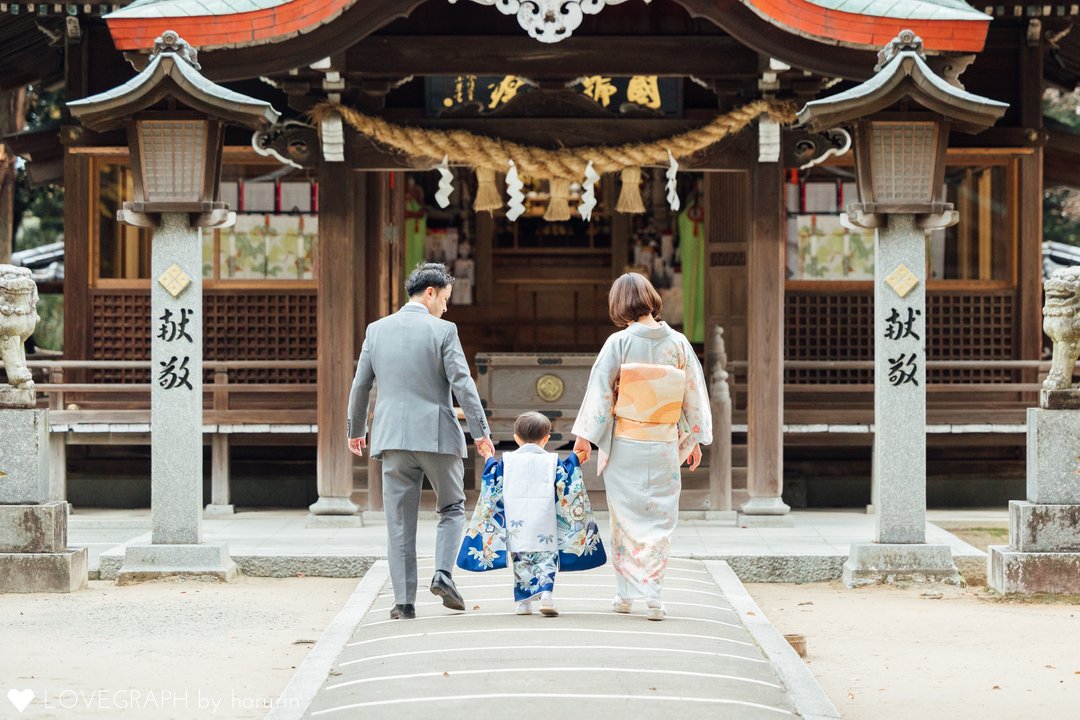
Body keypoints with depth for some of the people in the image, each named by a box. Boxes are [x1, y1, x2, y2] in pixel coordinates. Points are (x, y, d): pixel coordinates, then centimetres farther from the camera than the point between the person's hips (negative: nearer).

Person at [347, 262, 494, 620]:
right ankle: (443, 573, -4)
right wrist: (481, 431, -7)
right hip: (437, 435, -3)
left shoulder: (377, 330, 6)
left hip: (392, 437, 3)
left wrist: (355, 429, 24)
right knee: (452, 509, 15)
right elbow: (462, 383, -10)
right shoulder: (442, 331, -5)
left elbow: (360, 385, 12)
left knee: (399, 520, 6)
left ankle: (404, 600, 3)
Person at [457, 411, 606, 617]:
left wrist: (489, 461, 22)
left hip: (515, 524, 1)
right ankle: (546, 594, -19)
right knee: (546, 559, 2)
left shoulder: (506, 461, 4)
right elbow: (565, 488, 4)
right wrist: (575, 461, 15)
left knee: (520, 561, 10)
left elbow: (494, 489, 9)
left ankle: (523, 602, 7)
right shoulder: (552, 461, 2)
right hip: (544, 527, -1)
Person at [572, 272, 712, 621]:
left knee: (626, 517, 9)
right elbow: (694, 394, 4)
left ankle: (626, 592, 14)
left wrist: (584, 436, -1)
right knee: (659, 519, 6)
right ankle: (652, 593, -2)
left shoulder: (619, 343, -9)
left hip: (624, 443, -1)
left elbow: (600, 389, -7)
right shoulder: (678, 343, -1)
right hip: (664, 445, 1)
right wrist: (695, 439, 14)